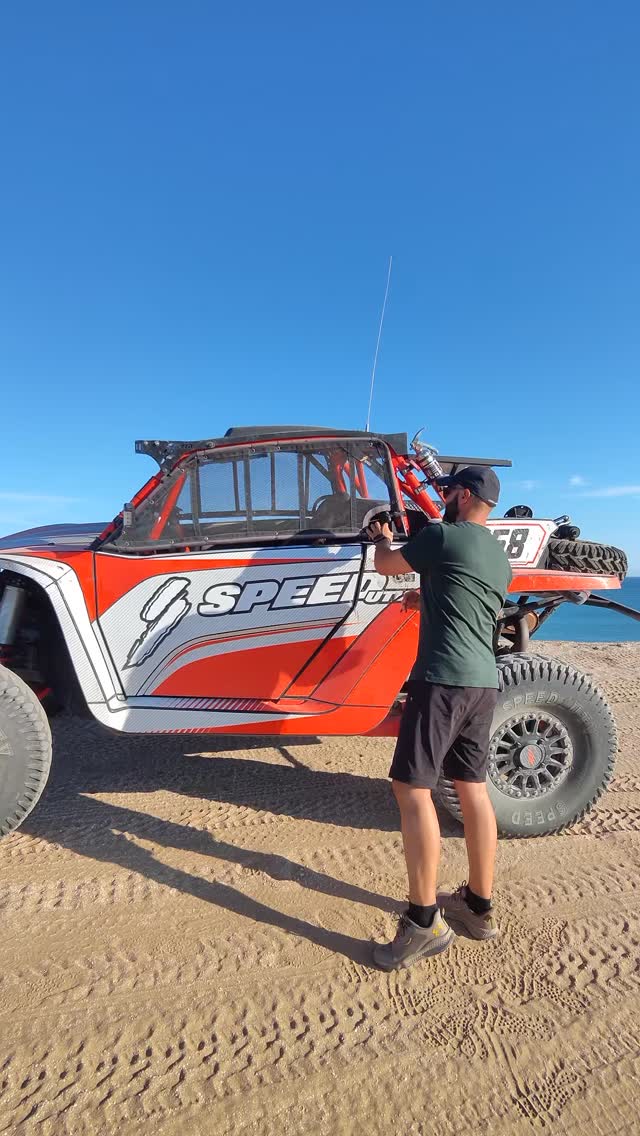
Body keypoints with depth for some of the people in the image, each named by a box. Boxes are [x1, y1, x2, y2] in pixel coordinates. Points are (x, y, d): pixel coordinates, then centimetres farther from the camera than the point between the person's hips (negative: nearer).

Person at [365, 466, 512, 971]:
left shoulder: (443, 535, -7)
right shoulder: (501, 557, 17)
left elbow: (385, 566, 6)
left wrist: (382, 540, 26)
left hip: (444, 678, -9)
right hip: (484, 681, 9)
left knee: (412, 787, -4)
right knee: (473, 787, 15)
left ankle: (425, 922, 2)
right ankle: (479, 905, 26)